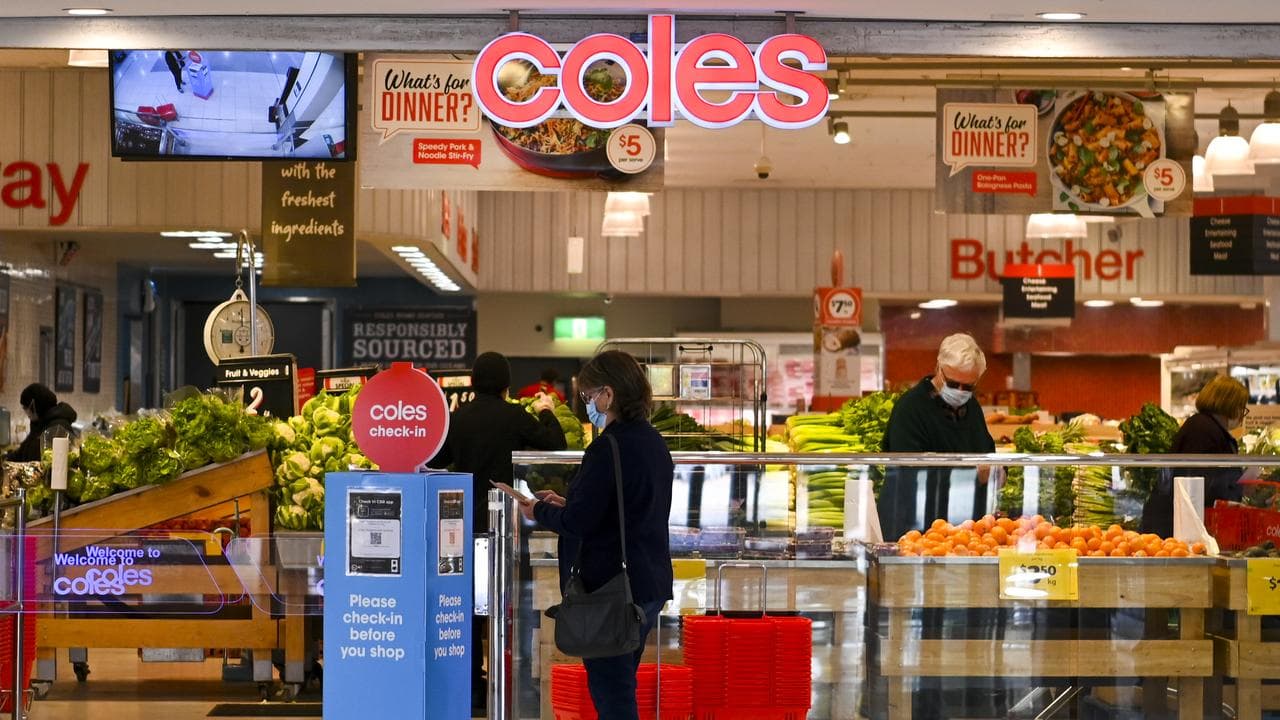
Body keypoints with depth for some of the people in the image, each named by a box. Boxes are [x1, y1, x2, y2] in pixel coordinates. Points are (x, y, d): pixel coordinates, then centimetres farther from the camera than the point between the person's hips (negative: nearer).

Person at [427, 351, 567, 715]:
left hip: (467, 519, 3)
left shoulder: (458, 417, 0)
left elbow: (435, 460, 9)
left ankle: (471, 686, 12)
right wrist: (547, 413, 16)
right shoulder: (514, 417, -9)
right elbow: (556, 445, 0)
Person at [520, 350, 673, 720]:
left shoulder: (607, 449, -19)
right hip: (650, 584, 9)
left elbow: (578, 522, -19)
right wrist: (565, 504, 16)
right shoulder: (653, 442, 10)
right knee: (621, 685, 18)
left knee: (610, 689, -3)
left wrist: (540, 511, -1)